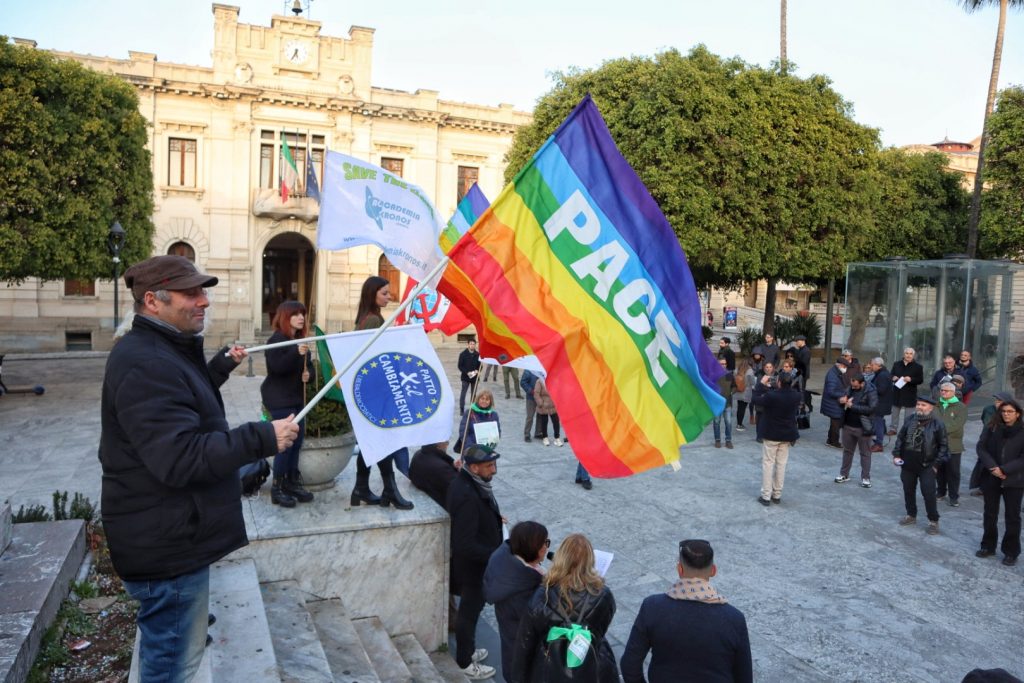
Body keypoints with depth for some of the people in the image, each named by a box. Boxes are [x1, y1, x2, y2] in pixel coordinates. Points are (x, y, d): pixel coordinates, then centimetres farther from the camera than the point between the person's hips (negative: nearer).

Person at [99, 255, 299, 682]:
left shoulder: (162, 352, 12)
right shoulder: (145, 364, -25)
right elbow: (181, 459, -32)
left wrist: (222, 366, 24)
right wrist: (261, 439, -31)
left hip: (169, 535, 11)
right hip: (166, 545, -11)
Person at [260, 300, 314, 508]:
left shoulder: (301, 338, 13)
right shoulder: (276, 340, -11)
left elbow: (307, 364, 20)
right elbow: (277, 367, -24)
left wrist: (308, 373, -2)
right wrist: (296, 352, -36)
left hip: (296, 397, 8)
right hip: (279, 398, -8)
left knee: (297, 440, 9)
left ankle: (292, 482, 20)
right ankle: (277, 488, 2)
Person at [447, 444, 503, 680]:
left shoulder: (467, 482, -4)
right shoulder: (467, 495, -34)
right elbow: (466, 545, -32)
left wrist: (493, 517, 4)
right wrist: (494, 556, -24)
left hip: (475, 561, 9)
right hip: (473, 564, -9)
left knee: (470, 608, 26)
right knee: (470, 611, 11)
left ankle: (467, 650, 46)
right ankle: (464, 664, 31)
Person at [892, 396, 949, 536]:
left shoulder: (937, 424, -9)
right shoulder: (910, 420, 0)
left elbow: (943, 446, -5)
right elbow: (900, 437, 9)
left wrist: (936, 463, -9)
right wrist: (896, 454, 2)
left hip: (926, 466, -4)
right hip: (907, 464, 4)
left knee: (928, 494, -4)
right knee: (908, 491, 15)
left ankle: (933, 521, 12)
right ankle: (911, 515, 32)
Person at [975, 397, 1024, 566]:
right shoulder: (991, 428, 1)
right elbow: (981, 447, -3)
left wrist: (1004, 470, -17)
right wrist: (992, 467, -15)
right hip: (990, 478, 2)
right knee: (990, 514, 13)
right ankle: (988, 546, 26)